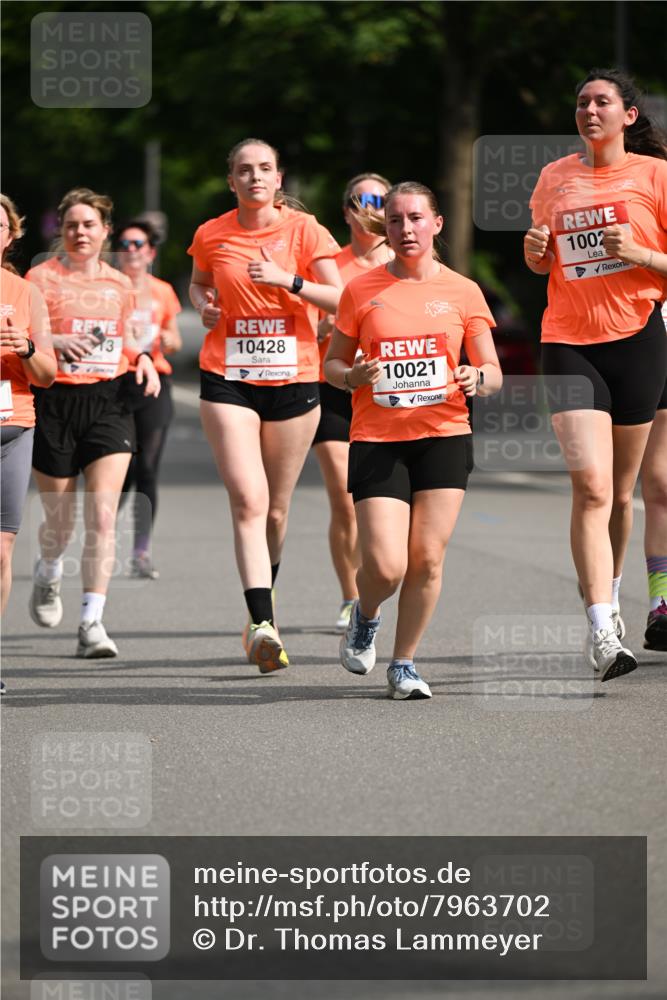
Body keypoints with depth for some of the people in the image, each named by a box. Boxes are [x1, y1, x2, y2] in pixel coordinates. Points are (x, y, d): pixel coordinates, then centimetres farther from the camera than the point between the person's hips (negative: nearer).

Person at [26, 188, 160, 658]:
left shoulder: (119, 284, 11)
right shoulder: (41, 277, -1)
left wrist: (142, 358, 4)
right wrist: (55, 342, -22)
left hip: (109, 402, 2)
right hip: (55, 403, -2)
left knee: (103, 516, -13)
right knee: (60, 517, 8)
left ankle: (92, 623, -12)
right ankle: (48, 572, 44)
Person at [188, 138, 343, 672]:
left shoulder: (304, 230, -1)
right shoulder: (211, 236, 4)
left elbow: (341, 300, -4)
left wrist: (289, 281, -17)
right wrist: (203, 303, 2)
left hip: (293, 379, 0)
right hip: (228, 378, 0)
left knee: (276, 508, 9)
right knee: (248, 501, -15)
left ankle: (264, 599, 35)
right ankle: (263, 623, -22)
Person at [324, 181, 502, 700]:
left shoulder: (463, 292, 6)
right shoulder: (361, 291, 4)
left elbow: (493, 374, 9)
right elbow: (332, 365, 11)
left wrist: (477, 380, -14)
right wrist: (354, 376, -11)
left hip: (444, 436, 1)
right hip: (376, 439, -1)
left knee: (427, 558, -5)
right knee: (386, 566, -11)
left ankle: (404, 663, 14)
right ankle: (365, 617, 25)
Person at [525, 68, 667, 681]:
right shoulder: (555, 177, 11)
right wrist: (534, 252, 1)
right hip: (568, 342, 1)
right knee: (590, 486, -13)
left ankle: (609, 599, 34)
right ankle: (602, 632, -19)